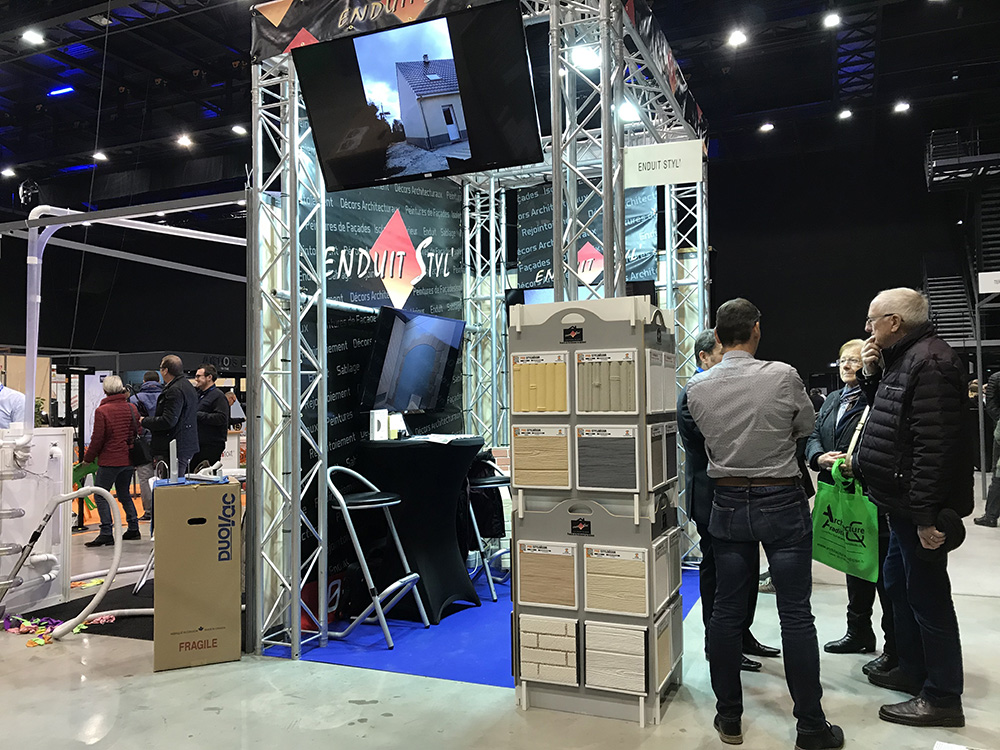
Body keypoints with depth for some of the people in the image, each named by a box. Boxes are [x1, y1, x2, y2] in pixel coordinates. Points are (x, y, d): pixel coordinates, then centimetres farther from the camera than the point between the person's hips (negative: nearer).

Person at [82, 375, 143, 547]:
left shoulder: (102, 411, -12)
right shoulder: (132, 408, 4)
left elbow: (97, 438, -10)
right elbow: (137, 432, 13)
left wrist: (88, 458, 2)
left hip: (110, 460, -6)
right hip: (128, 459, 6)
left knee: (100, 495, 0)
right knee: (124, 493, 18)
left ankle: (106, 533, -6)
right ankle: (133, 529, 19)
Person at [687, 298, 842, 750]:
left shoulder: (698, 387, -6)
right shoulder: (783, 376, -14)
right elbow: (806, 428, 2)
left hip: (728, 503, 3)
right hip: (781, 501, -2)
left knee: (727, 610, 11)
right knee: (796, 614, 5)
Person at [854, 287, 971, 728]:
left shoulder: (930, 363, -20)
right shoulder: (903, 360, 12)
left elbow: (934, 446, -26)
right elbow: (888, 415, 22)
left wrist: (925, 514, -27)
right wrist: (871, 375, 6)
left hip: (919, 509, -11)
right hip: (902, 504, 11)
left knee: (927, 596, 0)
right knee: (899, 587, 20)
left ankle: (942, 697, 13)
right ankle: (912, 670, 35)